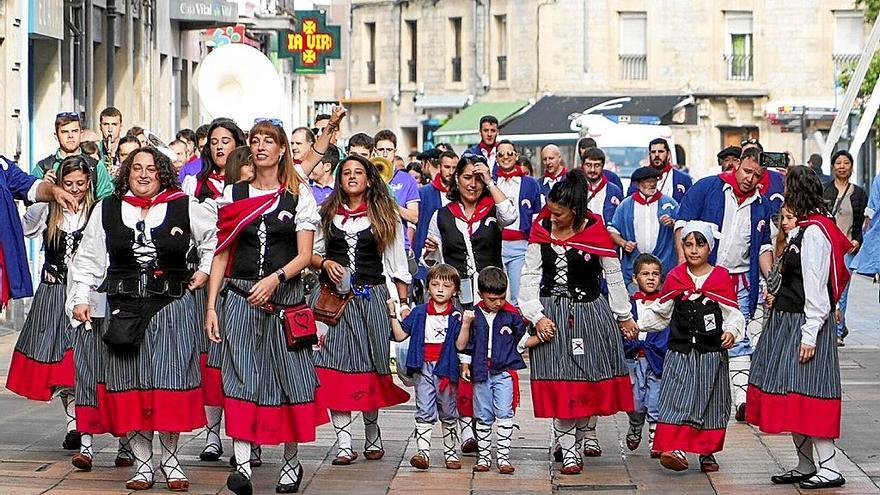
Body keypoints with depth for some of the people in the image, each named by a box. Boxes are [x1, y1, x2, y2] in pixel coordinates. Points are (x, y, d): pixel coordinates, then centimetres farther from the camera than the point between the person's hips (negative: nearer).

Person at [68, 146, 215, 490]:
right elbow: (89, 259, 9)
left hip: (172, 308, -1)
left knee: (170, 383, -3)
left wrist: (205, 271, 9)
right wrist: (80, 298, 3)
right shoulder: (107, 209, 7)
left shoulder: (185, 207, 3)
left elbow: (215, 239, 16)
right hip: (123, 310, 1)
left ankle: (170, 458, 9)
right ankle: (142, 462, 9)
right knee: (130, 385, 2)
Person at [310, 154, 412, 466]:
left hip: (372, 297, -1)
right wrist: (325, 263, -10)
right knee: (336, 369, -7)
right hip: (336, 297, 1)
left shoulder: (385, 216, 7)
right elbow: (310, 253, 11)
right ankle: (343, 444, -6)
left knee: (372, 368, 2)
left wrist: (404, 303, 4)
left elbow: (397, 264, 8)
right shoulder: (327, 214, 9)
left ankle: (373, 437, 18)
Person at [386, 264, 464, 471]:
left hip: (446, 369, -1)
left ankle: (450, 452, 21)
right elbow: (400, 335, 5)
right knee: (424, 412, -6)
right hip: (423, 368, 1)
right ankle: (423, 452, -11)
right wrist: (393, 314, -5)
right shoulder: (419, 313, 6)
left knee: (448, 413, 10)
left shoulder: (456, 317, 0)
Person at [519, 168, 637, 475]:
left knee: (589, 380, 5)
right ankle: (569, 452, 3)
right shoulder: (541, 229, -2)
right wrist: (537, 316, -7)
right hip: (551, 314, 1)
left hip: (590, 311, -1)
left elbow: (614, 276, 3)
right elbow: (530, 275, 1)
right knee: (558, 383, -2)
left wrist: (624, 316, 10)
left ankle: (574, 441, 22)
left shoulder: (596, 231, -7)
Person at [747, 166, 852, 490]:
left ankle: (829, 468, -9)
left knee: (806, 393, -11)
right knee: (792, 394, 12)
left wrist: (809, 334, -21)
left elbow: (816, 289, -19)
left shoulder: (814, 232, -15)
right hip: (786, 321, 10)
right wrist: (778, 298, 11)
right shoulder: (802, 230, 14)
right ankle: (805, 466, 18)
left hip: (804, 324, -10)